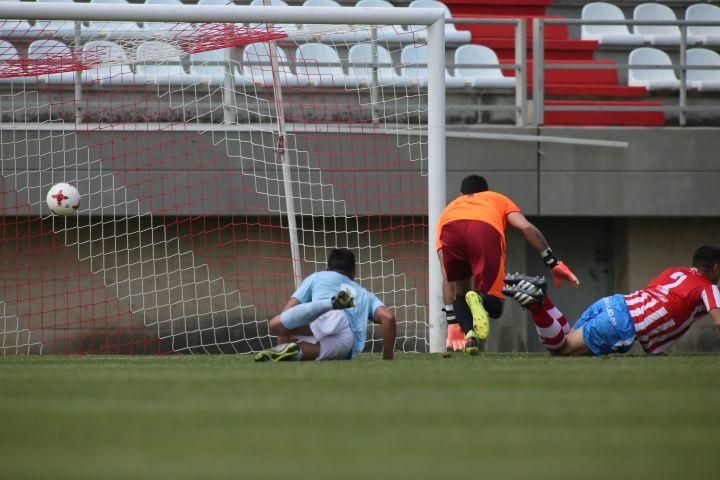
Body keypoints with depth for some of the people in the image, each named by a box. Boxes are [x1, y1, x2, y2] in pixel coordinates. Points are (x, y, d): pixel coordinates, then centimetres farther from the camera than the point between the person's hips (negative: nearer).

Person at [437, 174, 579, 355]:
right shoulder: (498, 199, 42)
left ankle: (469, 333, -8)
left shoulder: (449, 208, 42)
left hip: (450, 229, 2)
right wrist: (553, 263, 19)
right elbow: (527, 228, 18)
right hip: (486, 230, -2)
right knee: (494, 306, 10)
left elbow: (447, 277, 36)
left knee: (460, 295, 23)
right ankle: (480, 300, -25)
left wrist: (452, 323, 36)